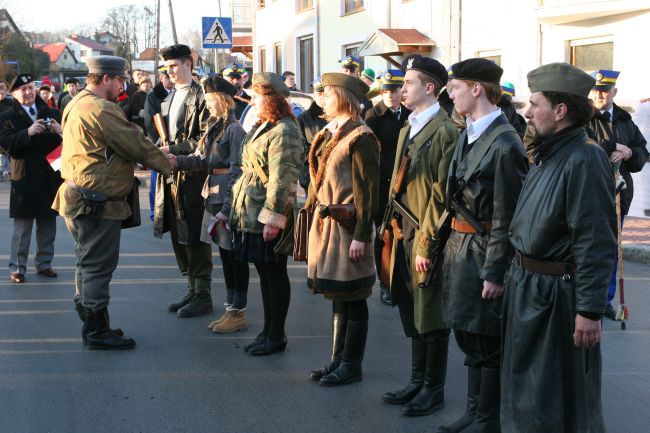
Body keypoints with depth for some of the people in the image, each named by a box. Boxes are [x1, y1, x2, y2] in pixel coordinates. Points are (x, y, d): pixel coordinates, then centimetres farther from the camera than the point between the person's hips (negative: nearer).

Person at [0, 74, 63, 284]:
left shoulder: (52, 114, 10)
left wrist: (59, 132, -15)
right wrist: (28, 132, -26)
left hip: (50, 177, 4)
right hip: (24, 179, -4)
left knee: (48, 225, 12)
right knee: (22, 228, -1)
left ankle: (44, 263, 24)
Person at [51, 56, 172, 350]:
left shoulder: (77, 105, 14)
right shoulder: (100, 109, -19)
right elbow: (136, 145, -16)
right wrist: (168, 165, -3)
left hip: (82, 199, 11)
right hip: (97, 201, -11)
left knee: (89, 265, 17)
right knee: (98, 267, -3)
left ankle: (91, 325, 26)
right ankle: (97, 332, 5)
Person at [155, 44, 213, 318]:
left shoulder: (200, 97, -11)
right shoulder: (169, 98, 16)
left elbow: (205, 140, -17)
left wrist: (172, 149, -18)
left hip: (193, 175, -8)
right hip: (172, 174, 8)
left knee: (195, 238, -2)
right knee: (179, 237, 13)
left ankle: (203, 296, 7)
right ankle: (193, 290, 24)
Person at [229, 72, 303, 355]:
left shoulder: (283, 131, -17)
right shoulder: (262, 127, 15)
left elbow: (282, 180, -22)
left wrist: (273, 219, -23)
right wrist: (236, 209, 21)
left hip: (269, 217, -10)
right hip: (251, 213, 10)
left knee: (274, 274, 0)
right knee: (265, 273, 15)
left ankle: (276, 336, 10)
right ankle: (268, 331, 24)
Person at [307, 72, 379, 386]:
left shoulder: (360, 138, -14)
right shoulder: (330, 134, 13)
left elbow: (367, 192, -16)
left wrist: (361, 236, -18)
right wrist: (318, 218, 15)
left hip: (347, 227, -9)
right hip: (326, 224, 9)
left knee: (352, 299, 1)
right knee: (337, 297, 15)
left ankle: (351, 366, 10)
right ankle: (338, 360, 24)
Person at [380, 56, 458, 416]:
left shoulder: (446, 132, -15)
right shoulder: (407, 130, 14)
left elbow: (441, 193, -18)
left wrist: (426, 244, -18)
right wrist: (394, 232, 14)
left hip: (427, 241, -8)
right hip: (404, 237, 8)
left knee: (431, 317, 3)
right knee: (412, 315, 16)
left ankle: (434, 389, 15)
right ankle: (417, 382, 27)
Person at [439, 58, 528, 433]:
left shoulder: (505, 144, -17)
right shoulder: (467, 135, 10)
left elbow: (507, 216, -18)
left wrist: (495, 273, -17)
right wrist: (452, 246, 14)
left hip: (485, 252, -9)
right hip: (461, 247, 9)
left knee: (488, 343, 3)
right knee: (468, 336, 17)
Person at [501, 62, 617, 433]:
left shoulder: (584, 160, -20)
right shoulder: (546, 155, 10)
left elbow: (595, 242, -23)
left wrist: (590, 311, -24)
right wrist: (518, 273, 17)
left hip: (559, 293, -10)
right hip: (526, 286, 10)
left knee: (560, 401, 4)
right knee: (524, 384, 22)